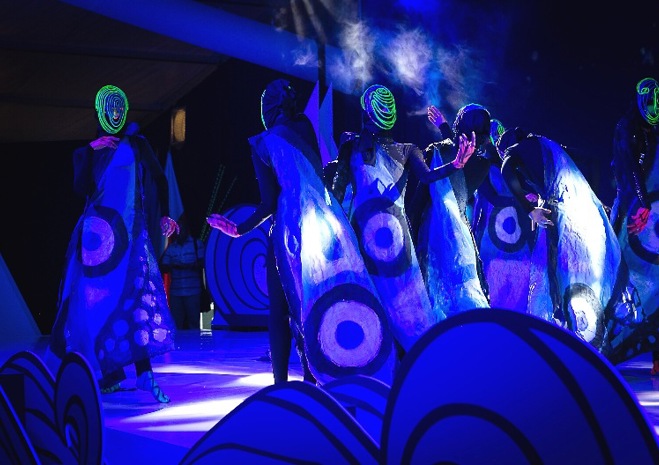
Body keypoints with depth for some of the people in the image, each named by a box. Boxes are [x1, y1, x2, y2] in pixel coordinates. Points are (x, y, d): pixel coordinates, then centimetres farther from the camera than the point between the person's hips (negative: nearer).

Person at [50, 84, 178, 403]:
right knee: (101, 296, -6)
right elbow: (80, 188, -2)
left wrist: (165, 215, 5)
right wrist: (90, 150, -7)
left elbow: (160, 180, 16)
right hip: (98, 231, 0)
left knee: (136, 293, -11)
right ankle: (110, 373, -2)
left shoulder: (137, 146, 13)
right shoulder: (86, 152, 12)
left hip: (131, 231, 0)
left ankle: (144, 374, -14)